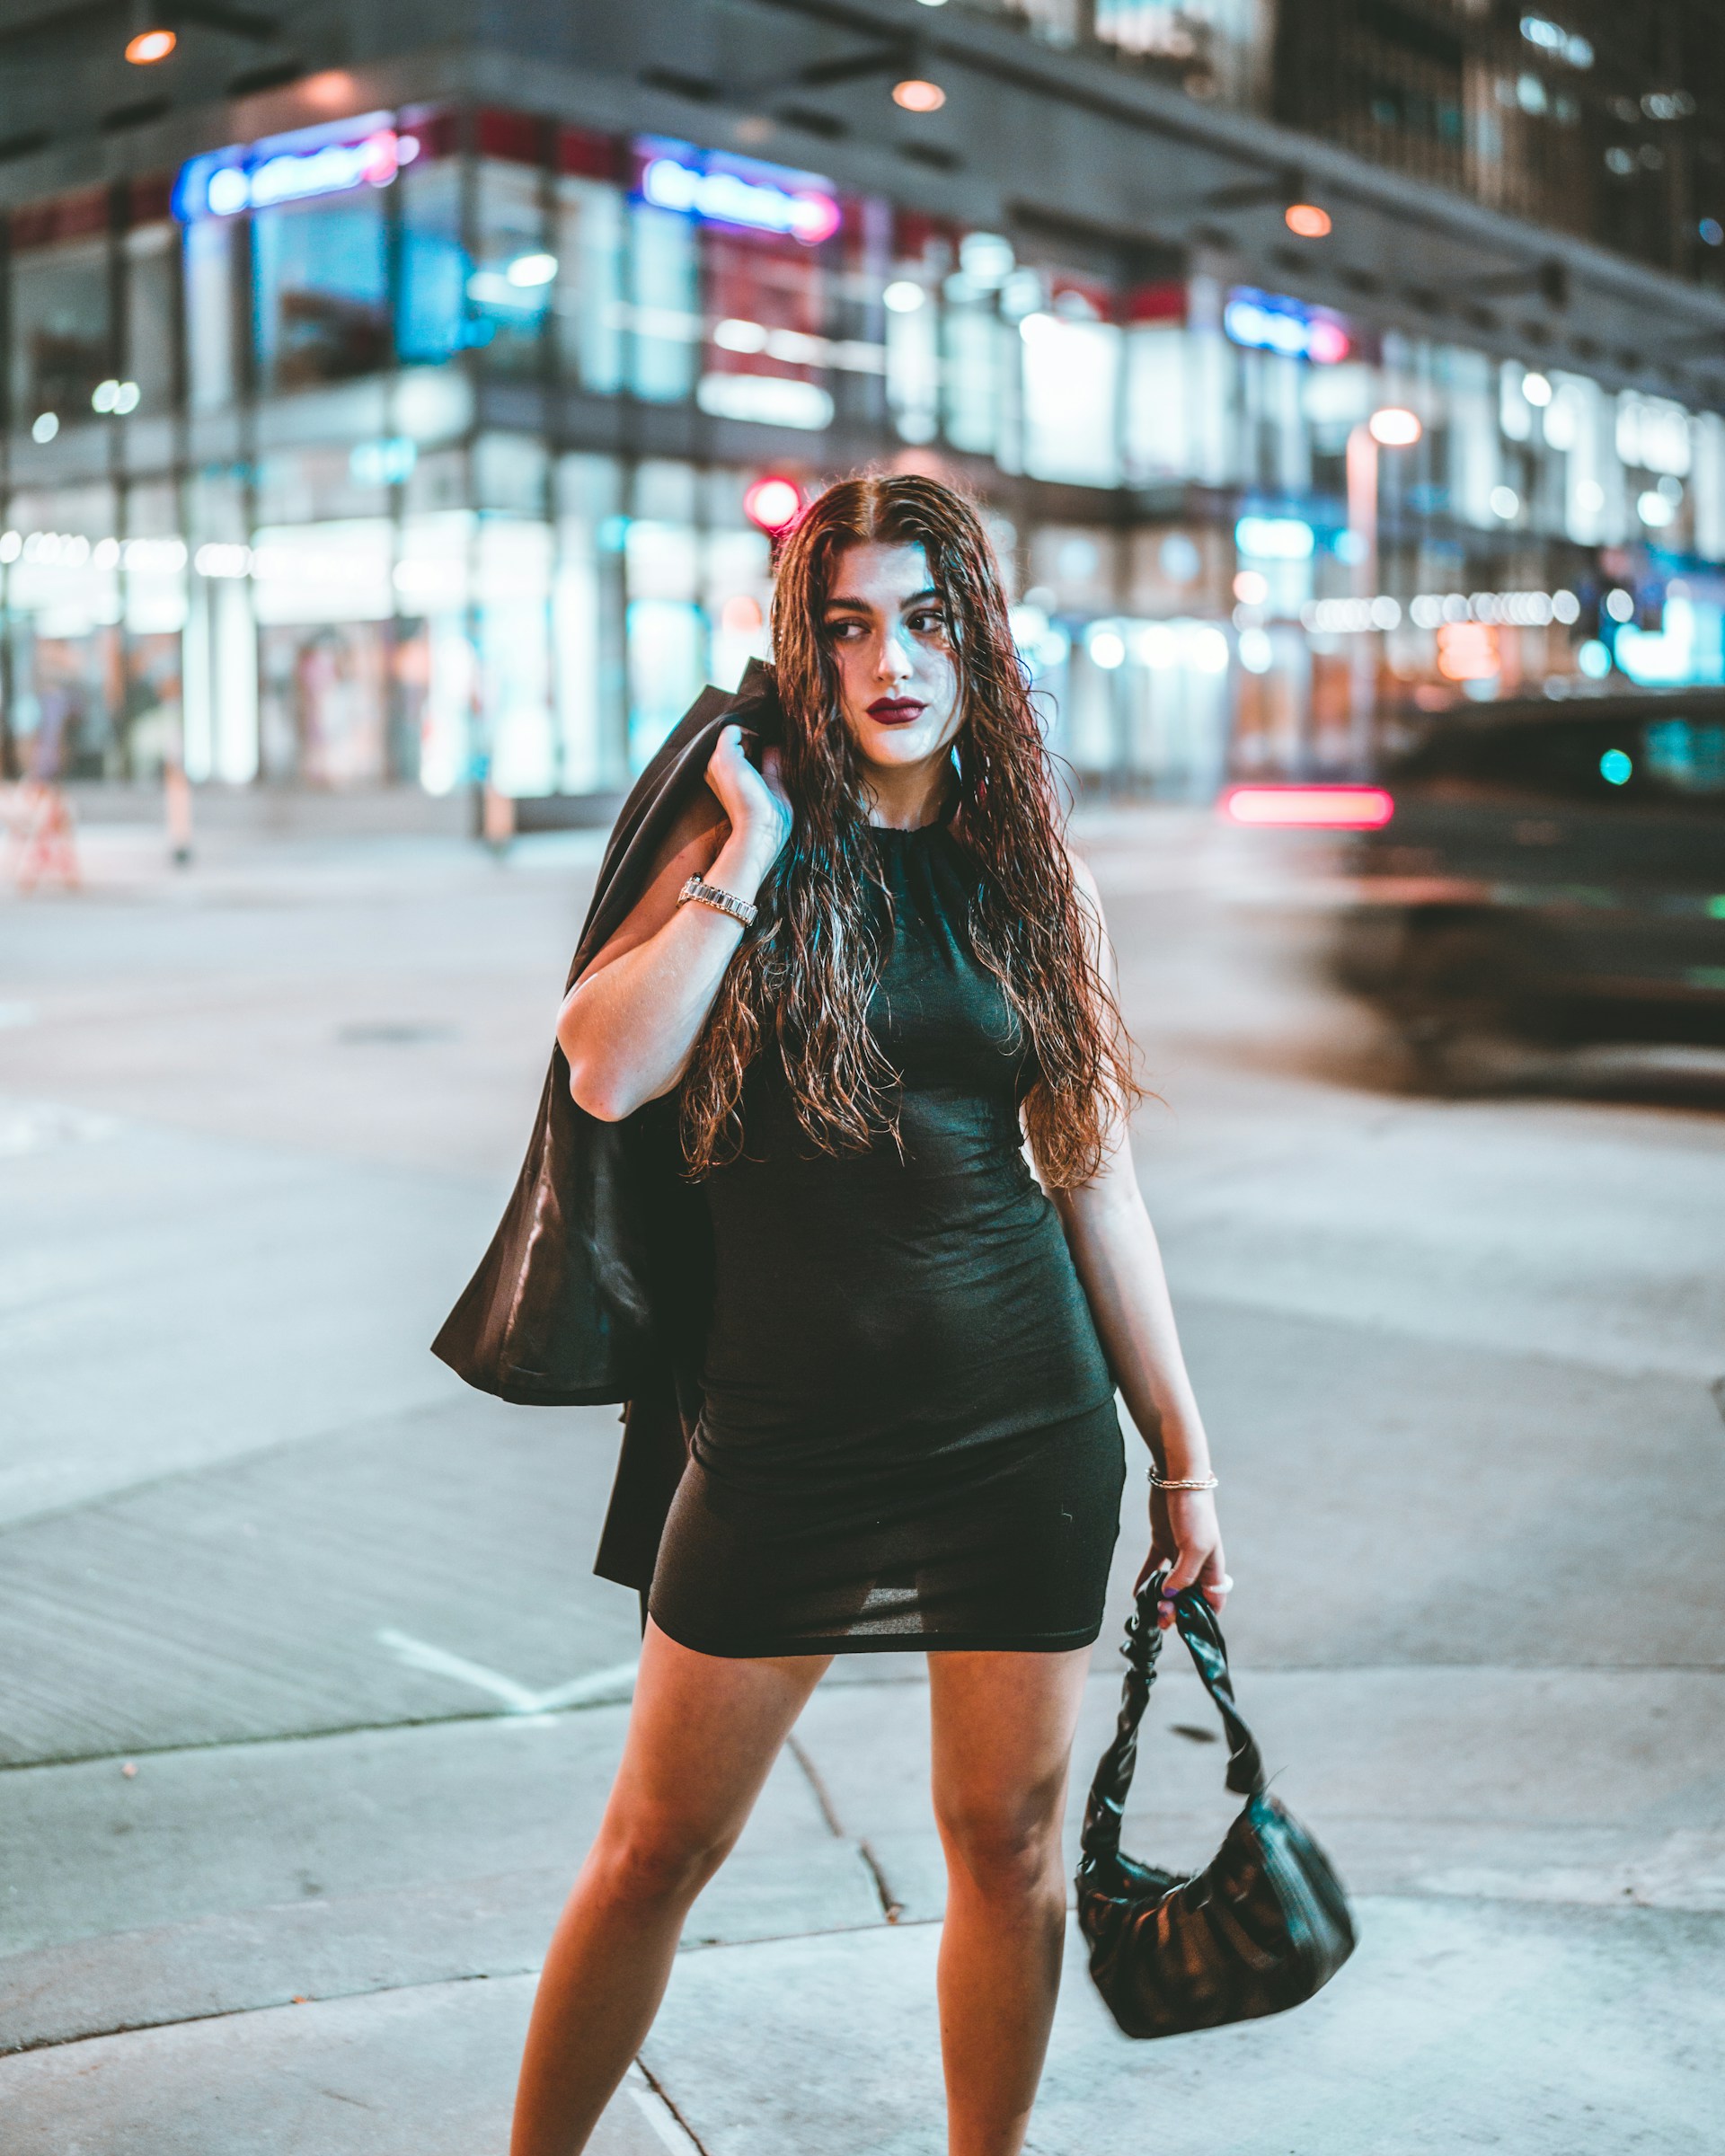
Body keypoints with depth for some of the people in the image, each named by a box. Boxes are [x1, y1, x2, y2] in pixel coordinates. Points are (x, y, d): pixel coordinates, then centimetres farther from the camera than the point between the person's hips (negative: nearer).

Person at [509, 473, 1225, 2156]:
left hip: (1027, 1428, 2)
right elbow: (604, 1071, -18)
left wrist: (1182, 1454, 9)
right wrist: (750, 854, -14)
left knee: (1009, 1841, 10)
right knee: (657, 1845, 7)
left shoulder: (1026, 872, 6)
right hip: (786, 1431, -1)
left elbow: (1098, 1183, 9)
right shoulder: (745, 834, 0)